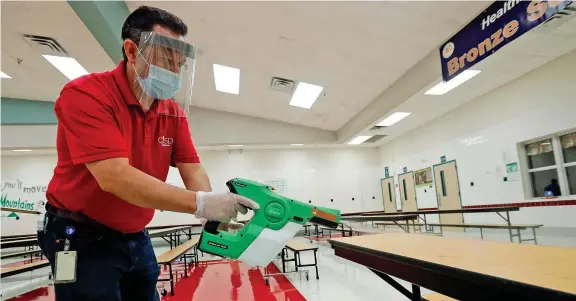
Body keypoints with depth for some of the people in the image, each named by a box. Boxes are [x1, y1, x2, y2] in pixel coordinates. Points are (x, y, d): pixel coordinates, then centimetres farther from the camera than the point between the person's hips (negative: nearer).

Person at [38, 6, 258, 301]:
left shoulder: (174, 111, -1)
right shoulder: (86, 94, -21)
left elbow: (192, 169, -5)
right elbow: (115, 177, -32)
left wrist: (213, 216, -24)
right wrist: (201, 203, -38)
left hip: (136, 238, 6)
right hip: (83, 237, -6)